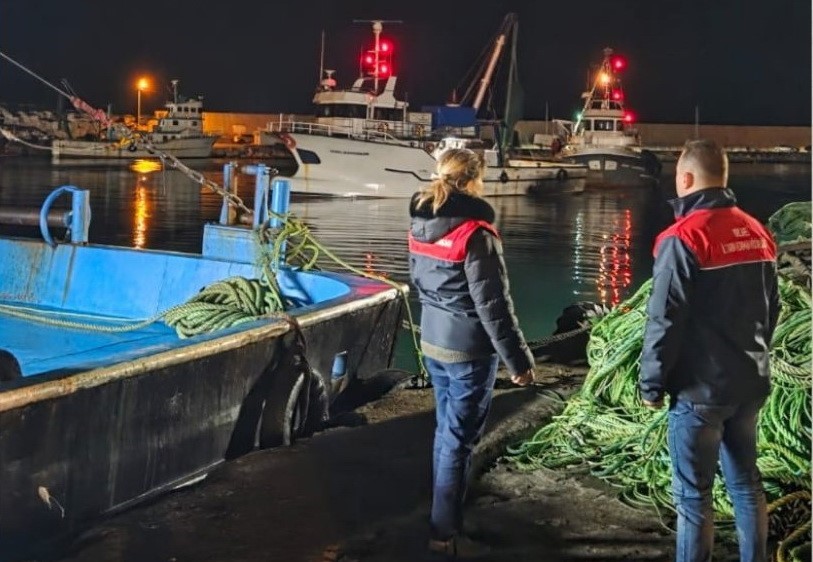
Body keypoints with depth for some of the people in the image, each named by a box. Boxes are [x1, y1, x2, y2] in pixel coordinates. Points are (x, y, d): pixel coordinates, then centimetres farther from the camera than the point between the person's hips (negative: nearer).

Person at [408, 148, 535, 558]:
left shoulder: (420, 225, 4)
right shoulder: (475, 234, -21)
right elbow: (492, 305, -20)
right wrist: (519, 359, -14)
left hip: (432, 342, 8)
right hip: (469, 349, -8)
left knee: (445, 430, 20)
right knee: (459, 440, 1)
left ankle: (443, 513, 33)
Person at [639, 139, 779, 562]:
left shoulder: (684, 237, -17)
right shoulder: (757, 233, 6)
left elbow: (664, 321, -17)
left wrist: (651, 384, -7)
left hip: (700, 387, -7)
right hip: (750, 383, 7)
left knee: (693, 492, 3)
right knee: (746, 481, 17)